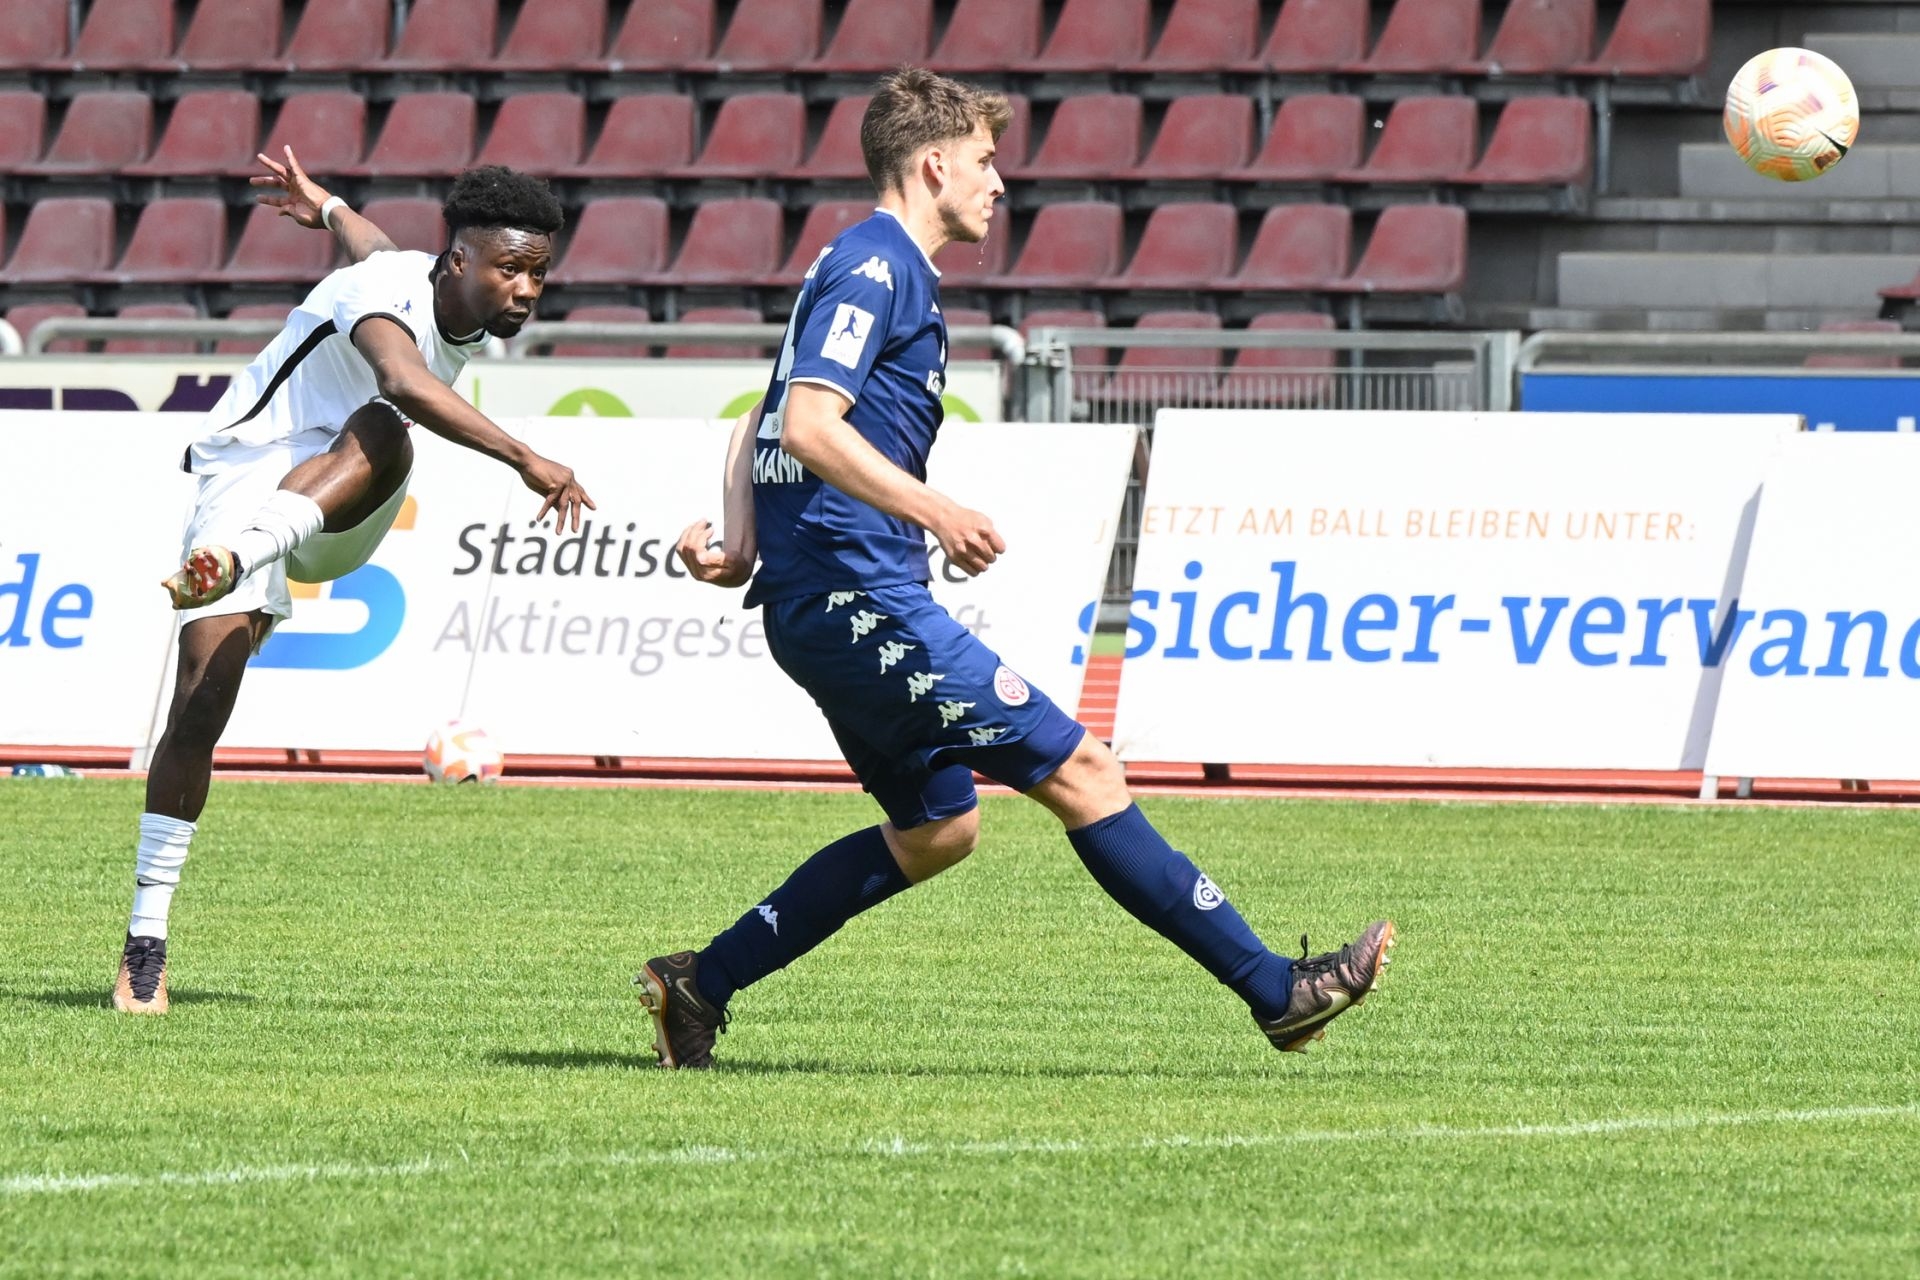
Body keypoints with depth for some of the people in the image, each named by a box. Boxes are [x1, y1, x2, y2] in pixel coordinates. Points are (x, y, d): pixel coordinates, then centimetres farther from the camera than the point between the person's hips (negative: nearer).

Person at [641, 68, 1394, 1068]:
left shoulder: (870, 268, 21)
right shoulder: (873, 268, -11)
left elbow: (760, 426, 26)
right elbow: (807, 423, -23)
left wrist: (740, 542, 14)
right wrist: (936, 512, -29)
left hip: (817, 603, 11)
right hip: (860, 601, -11)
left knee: (936, 830, 17)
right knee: (1080, 772, -9)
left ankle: (699, 985, 17)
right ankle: (1278, 992, -9)